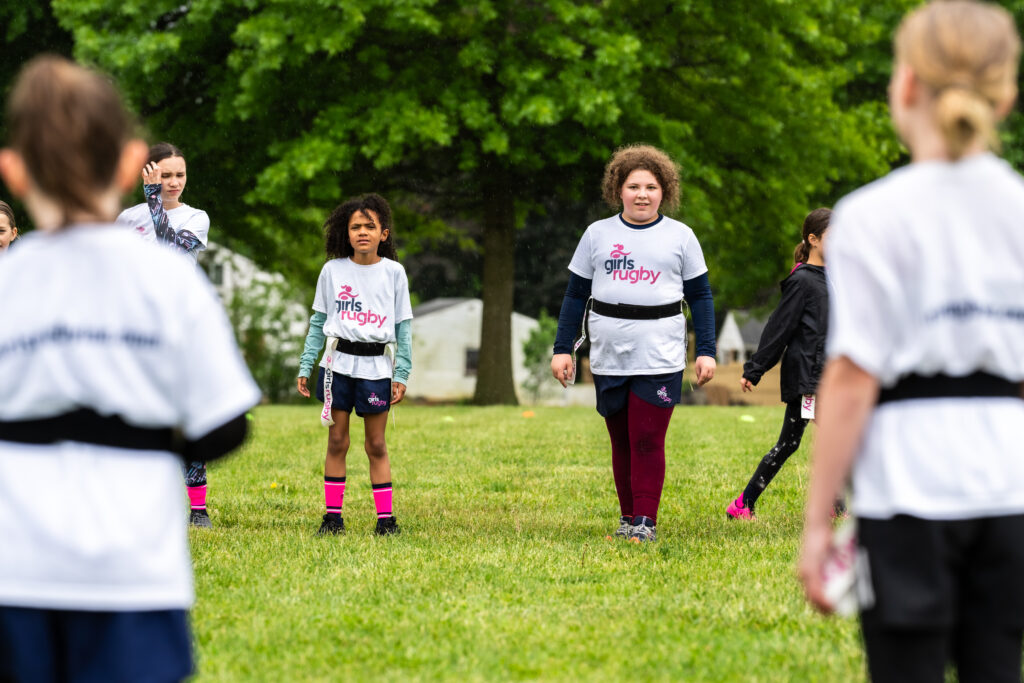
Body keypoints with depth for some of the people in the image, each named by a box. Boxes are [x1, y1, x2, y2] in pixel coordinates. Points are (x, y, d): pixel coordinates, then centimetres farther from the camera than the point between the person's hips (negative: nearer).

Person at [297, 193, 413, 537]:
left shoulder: (394, 272, 2)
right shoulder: (333, 270, 5)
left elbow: (403, 326, 4)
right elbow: (318, 323, 9)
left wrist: (402, 374, -2)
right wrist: (305, 367, 4)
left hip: (376, 366, -1)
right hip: (338, 363, 1)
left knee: (376, 445, 3)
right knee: (337, 441, 4)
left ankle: (385, 517, 7)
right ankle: (333, 515, 9)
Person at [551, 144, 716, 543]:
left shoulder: (680, 237, 7)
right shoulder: (598, 234, 10)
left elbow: (700, 296, 9)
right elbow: (576, 294, 11)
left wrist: (706, 351, 1)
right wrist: (563, 348, 6)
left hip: (659, 358, -2)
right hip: (609, 357, 2)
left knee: (647, 440, -10)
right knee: (621, 442, 6)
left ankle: (645, 522, -7)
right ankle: (627, 517, 14)